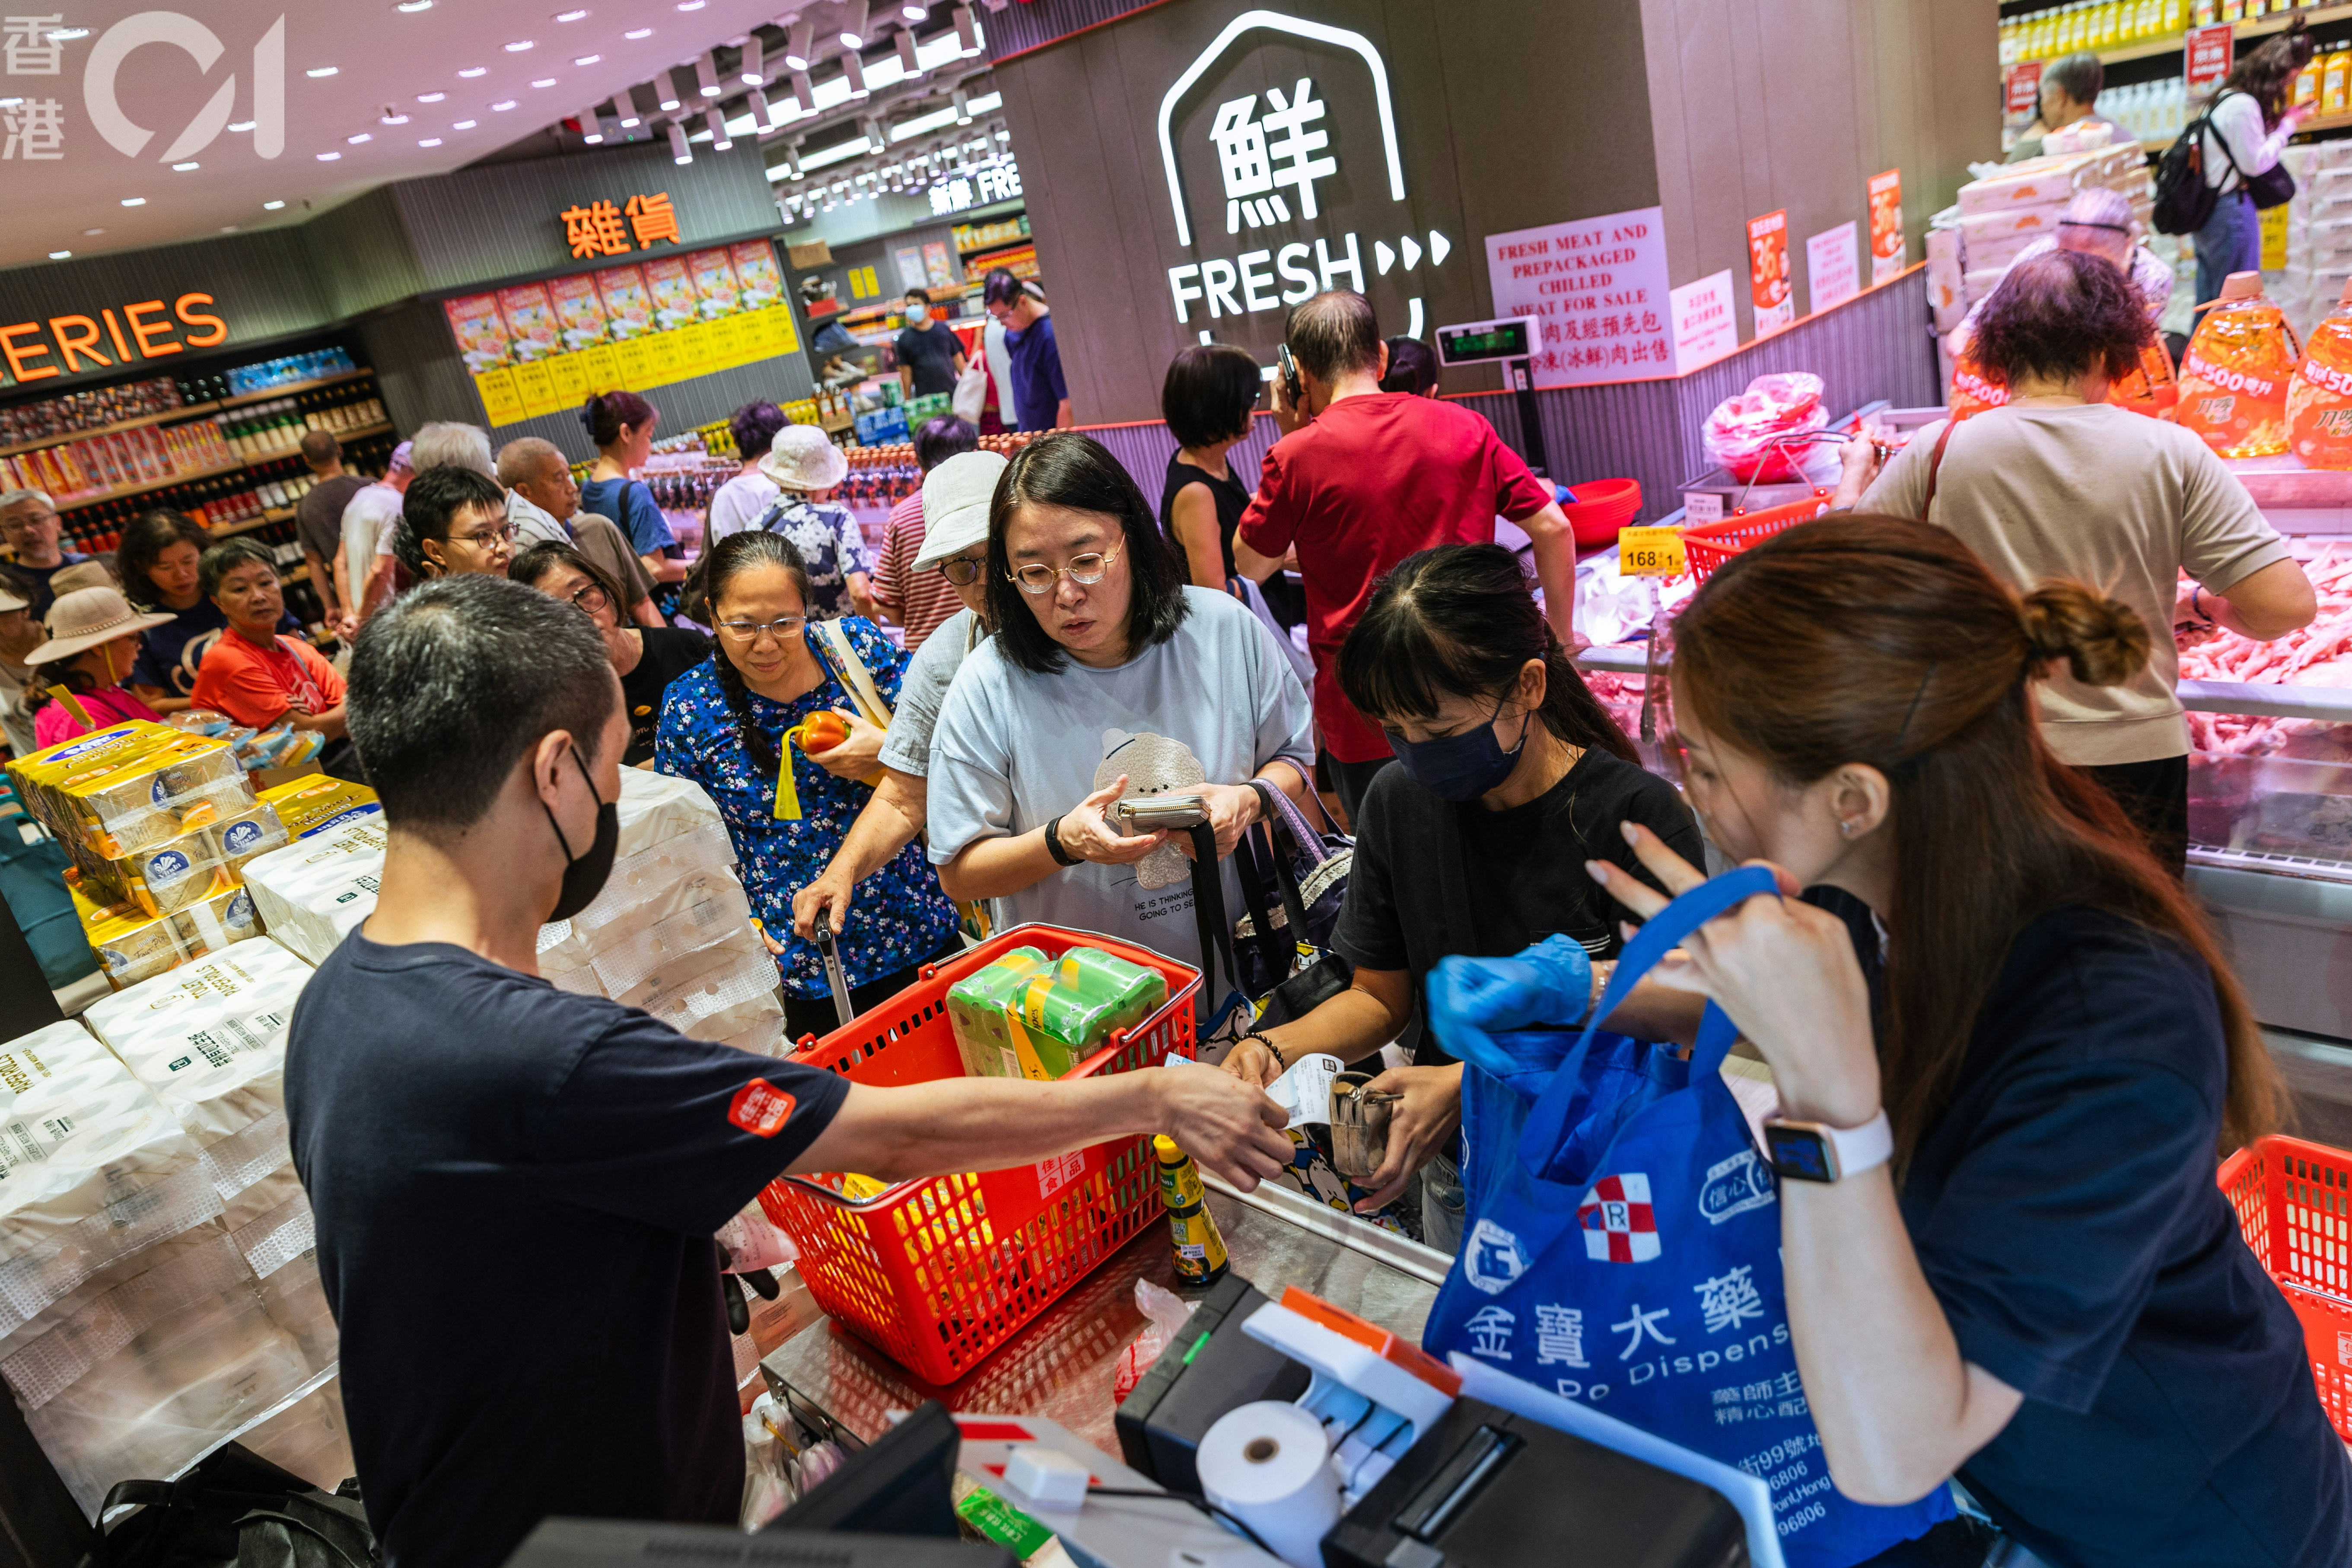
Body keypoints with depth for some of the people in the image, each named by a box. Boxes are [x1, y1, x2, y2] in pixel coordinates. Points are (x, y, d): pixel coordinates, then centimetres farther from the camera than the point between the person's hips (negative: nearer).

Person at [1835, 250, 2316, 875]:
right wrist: (2202, 605, 13)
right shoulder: (2170, 454, -8)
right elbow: (2288, 605, -9)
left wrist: (1856, 471, 21)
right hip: (2135, 755, 0)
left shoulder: (1938, 453, -8)